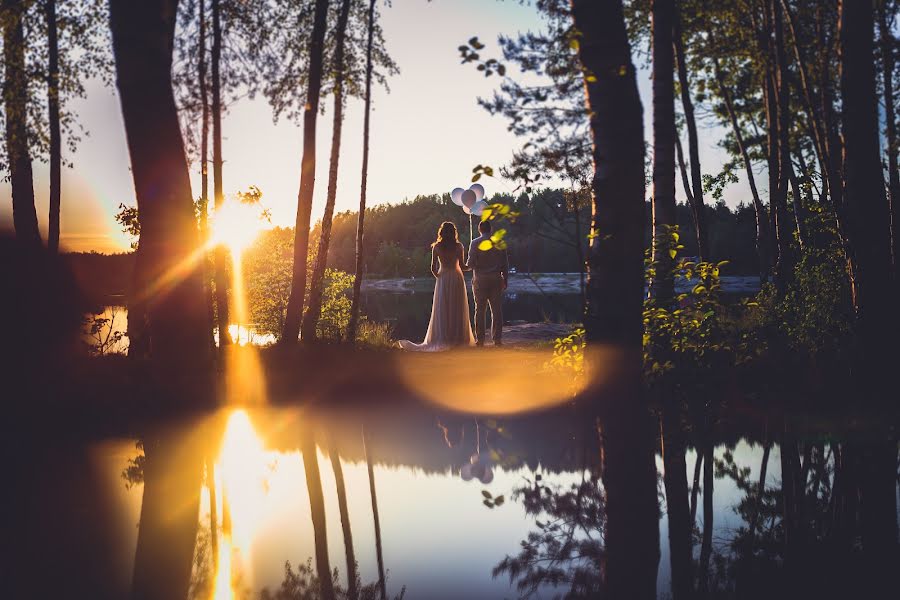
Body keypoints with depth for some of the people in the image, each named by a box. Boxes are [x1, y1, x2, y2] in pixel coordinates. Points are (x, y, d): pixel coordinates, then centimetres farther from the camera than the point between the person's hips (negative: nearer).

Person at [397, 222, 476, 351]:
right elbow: (462, 266, -7)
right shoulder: (458, 246, -4)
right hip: (456, 278, -1)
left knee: (442, 311, 4)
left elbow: (433, 267, -2)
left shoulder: (436, 247, 0)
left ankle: (441, 339, 1)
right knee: (457, 311, 5)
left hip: (442, 279, 1)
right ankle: (458, 338, 5)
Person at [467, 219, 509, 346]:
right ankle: (497, 338, 2)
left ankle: (480, 339, 2)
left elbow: (471, 263, -8)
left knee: (480, 310, 3)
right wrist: (505, 280, 10)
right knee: (497, 310, 4)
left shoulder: (475, 243, -4)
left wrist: (466, 265, 14)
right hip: (496, 280, 2)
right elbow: (505, 263, 5)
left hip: (480, 280, -2)